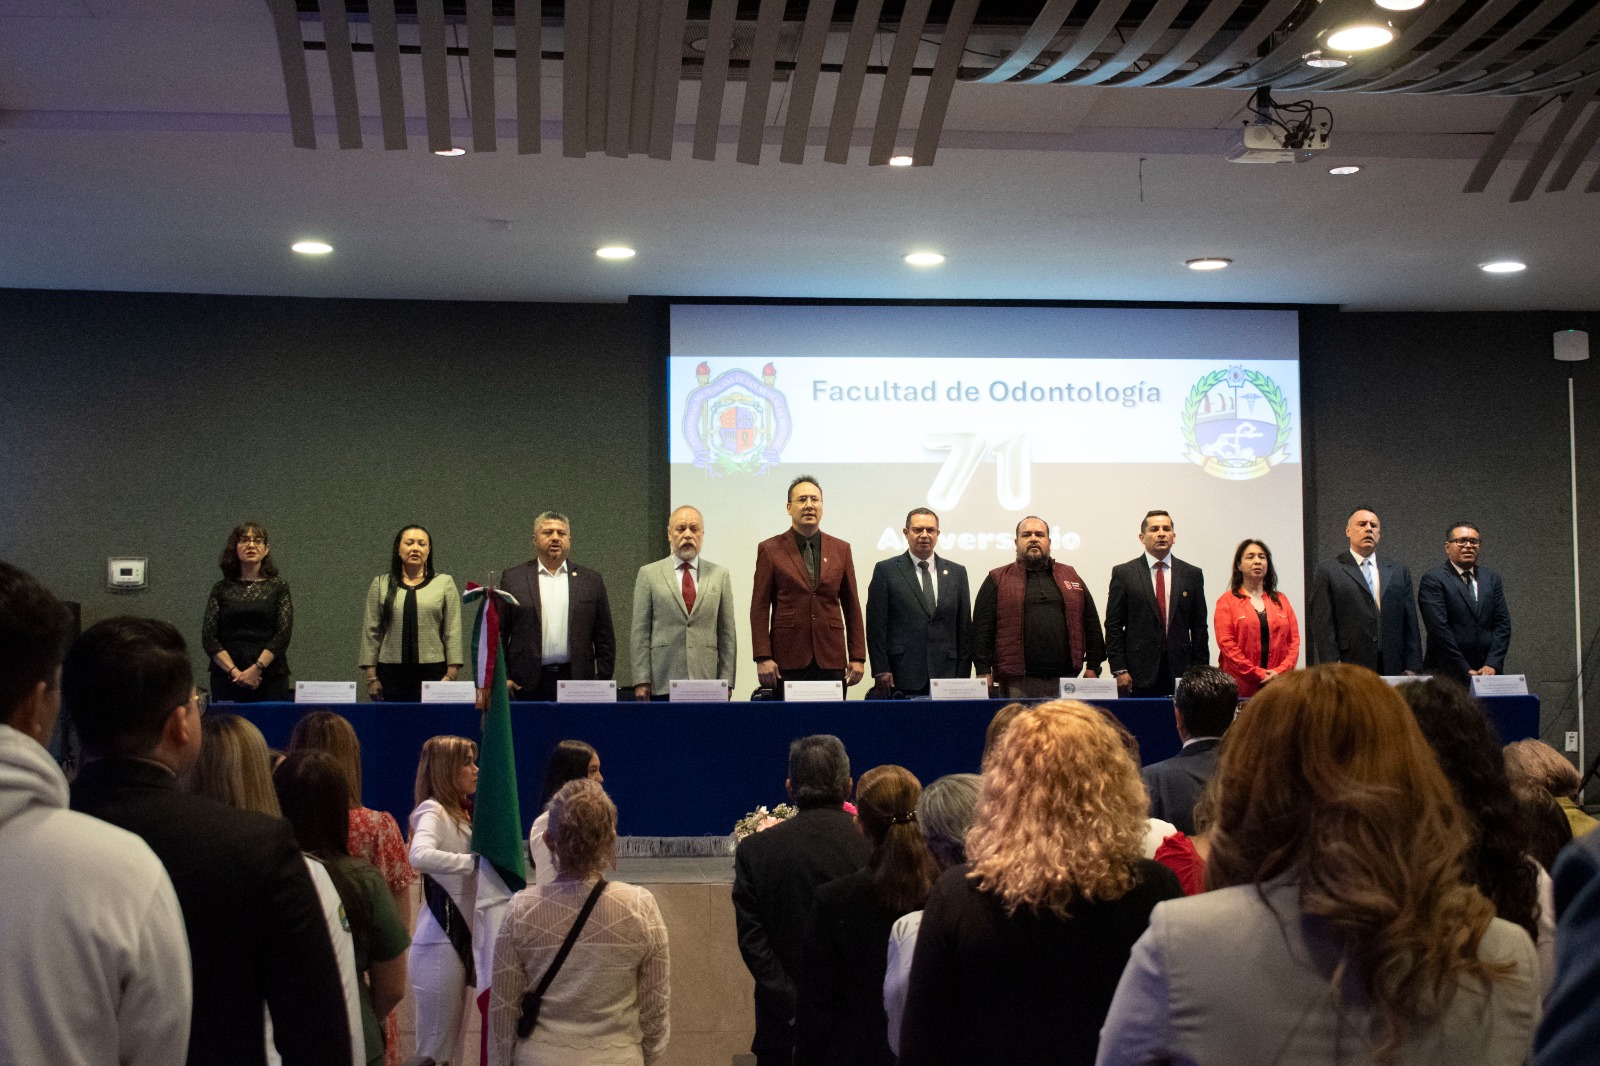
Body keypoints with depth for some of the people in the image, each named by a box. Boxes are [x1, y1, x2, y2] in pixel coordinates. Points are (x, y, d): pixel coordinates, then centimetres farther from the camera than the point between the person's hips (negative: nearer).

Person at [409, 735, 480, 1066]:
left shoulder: (463, 814, 15)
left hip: (463, 938, 9)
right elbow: (419, 856, -34)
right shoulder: (432, 811, -12)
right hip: (440, 943, -9)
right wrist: (476, 861, -33)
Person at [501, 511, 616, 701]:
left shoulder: (591, 580, 10)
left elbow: (605, 639, 9)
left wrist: (603, 682, 2)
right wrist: (502, 678, -2)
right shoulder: (513, 578, 8)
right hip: (527, 684, 0)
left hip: (577, 681, 1)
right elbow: (497, 634, 6)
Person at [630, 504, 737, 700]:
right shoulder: (649, 574, 6)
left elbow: (727, 633, 9)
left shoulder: (720, 575, 11)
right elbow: (640, 632, 3)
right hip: (663, 684, -1)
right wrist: (641, 681, -5)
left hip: (706, 683, 1)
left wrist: (727, 681, 2)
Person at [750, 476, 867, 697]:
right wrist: (763, 658, -7)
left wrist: (857, 657, 6)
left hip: (831, 659, 2)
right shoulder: (770, 549, 4)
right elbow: (760, 607, 1)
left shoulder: (841, 549, 11)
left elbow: (852, 606, 12)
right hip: (788, 661, -2)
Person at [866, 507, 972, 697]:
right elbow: (876, 625, 1)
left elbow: (964, 627, 12)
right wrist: (881, 670, -7)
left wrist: (963, 676, 5)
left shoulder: (957, 572, 13)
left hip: (945, 676, 3)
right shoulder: (886, 571, 5)